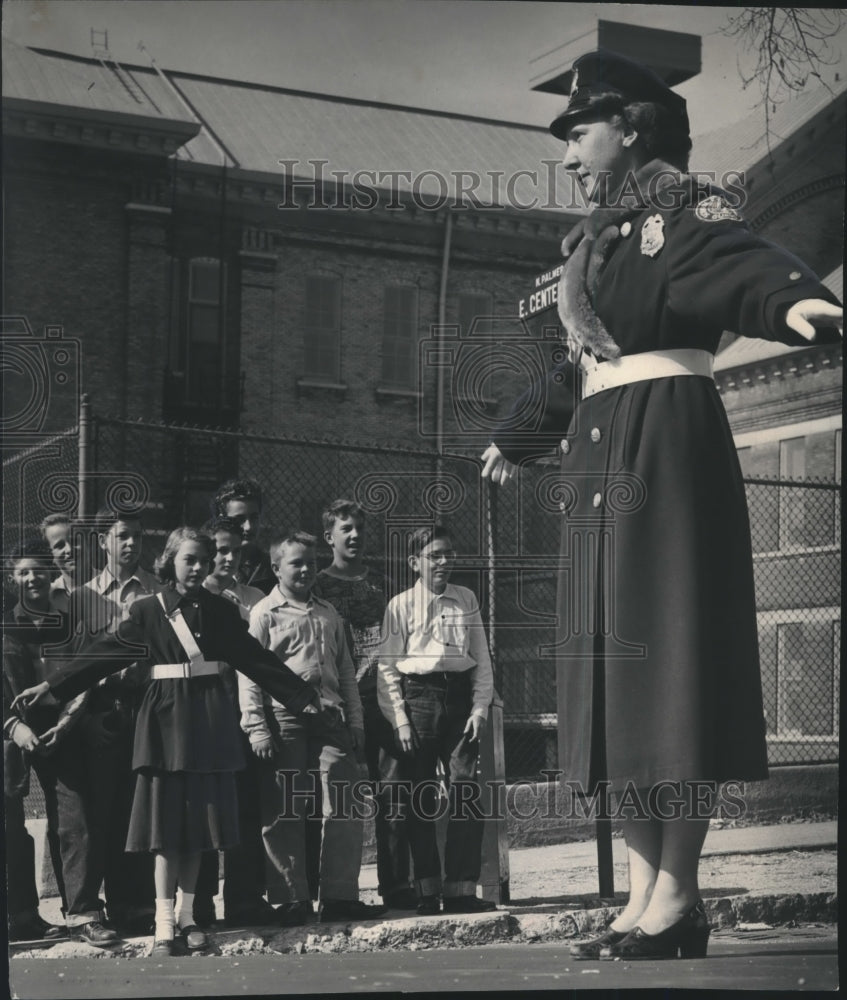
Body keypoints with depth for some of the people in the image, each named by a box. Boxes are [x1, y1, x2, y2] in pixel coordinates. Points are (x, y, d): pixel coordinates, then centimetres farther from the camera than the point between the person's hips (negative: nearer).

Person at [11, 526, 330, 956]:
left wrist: (302, 695, 9)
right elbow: (104, 652, -3)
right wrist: (50, 686, -9)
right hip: (167, 721, -2)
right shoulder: (148, 610, 0)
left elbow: (256, 657, 10)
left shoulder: (219, 610, 6)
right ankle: (164, 924, 0)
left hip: (209, 722, 2)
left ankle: (186, 915, 17)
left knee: (198, 821, 6)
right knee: (168, 823, -2)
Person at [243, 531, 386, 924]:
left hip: (329, 718, 4)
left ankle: (340, 896, 5)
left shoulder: (328, 614, 18)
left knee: (344, 806, -1)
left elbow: (346, 672, 20)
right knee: (283, 811, 0)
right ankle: (291, 900, 7)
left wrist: (355, 722, 14)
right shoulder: (264, 614, 3)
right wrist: (257, 729, -11)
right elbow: (249, 675, -3)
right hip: (283, 718, -4)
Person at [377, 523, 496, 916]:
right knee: (421, 798, 1)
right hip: (418, 697, -2)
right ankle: (427, 891, 8)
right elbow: (387, 667, 1)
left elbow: (482, 659, 12)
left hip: (460, 697, 2)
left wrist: (480, 708, 2)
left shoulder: (466, 600, 11)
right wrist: (400, 720, -7)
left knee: (467, 792, -5)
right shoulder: (401, 605, 3)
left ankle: (460, 888, -3)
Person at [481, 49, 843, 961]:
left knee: (666, 653, -10)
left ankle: (677, 898, -8)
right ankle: (644, 894, 6)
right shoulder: (601, 240, 21)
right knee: (616, 664, 4)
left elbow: (740, 264, -25)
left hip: (665, 441, -9)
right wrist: (514, 438, 48)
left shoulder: (683, 211, -3)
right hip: (602, 457, 9)